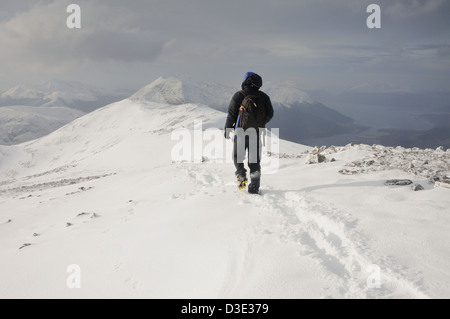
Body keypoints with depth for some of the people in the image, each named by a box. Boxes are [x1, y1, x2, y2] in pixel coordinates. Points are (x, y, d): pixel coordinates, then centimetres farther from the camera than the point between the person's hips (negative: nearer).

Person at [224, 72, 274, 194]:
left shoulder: (239, 96, -6)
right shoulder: (264, 97, 3)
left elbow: (231, 115, -4)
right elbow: (269, 114, 8)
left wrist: (227, 131, 5)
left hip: (241, 132, -2)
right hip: (257, 133, 3)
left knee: (237, 156, 15)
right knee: (255, 159, 8)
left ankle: (241, 175, -7)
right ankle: (255, 186, 3)